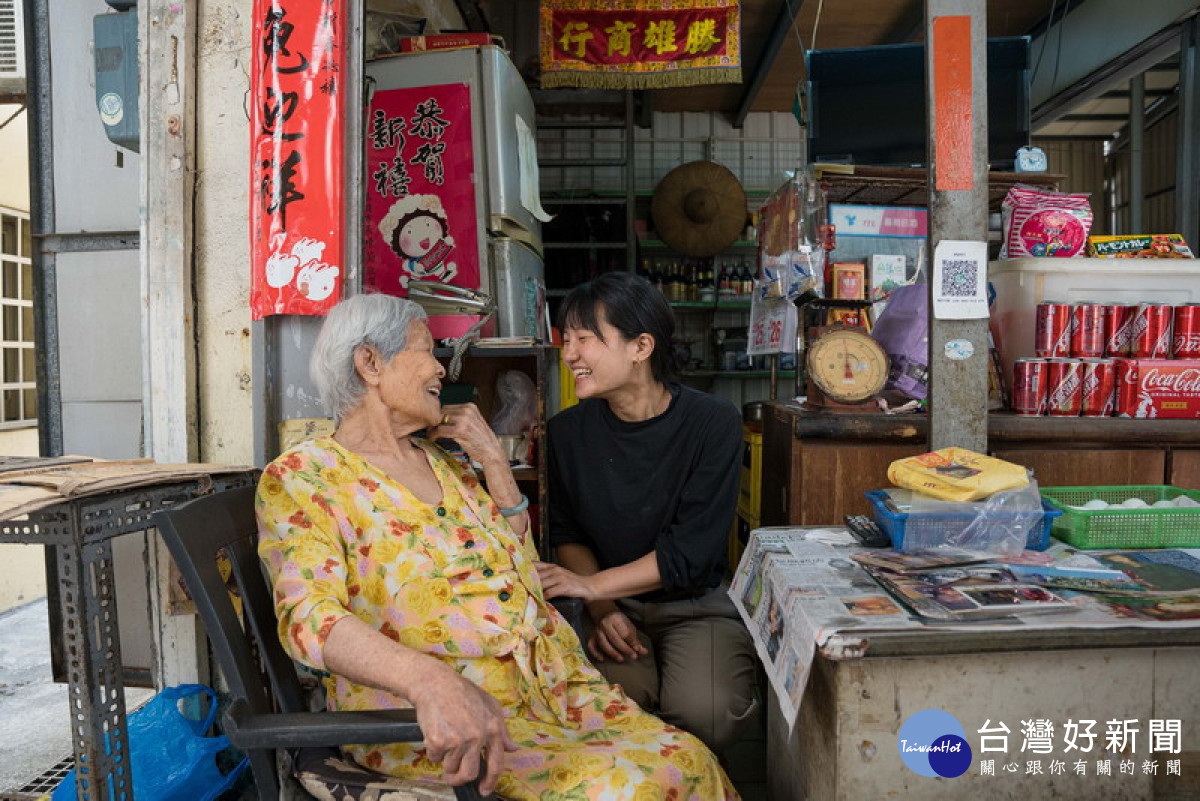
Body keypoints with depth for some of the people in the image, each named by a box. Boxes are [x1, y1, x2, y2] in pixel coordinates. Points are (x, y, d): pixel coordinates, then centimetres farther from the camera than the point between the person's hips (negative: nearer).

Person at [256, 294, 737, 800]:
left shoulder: (442, 460, 18)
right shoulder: (302, 476, -4)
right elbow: (309, 614, -20)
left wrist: (491, 456, 9)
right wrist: (432, 681, -38)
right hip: (415, 713, -6)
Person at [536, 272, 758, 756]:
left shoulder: (713, 423, -12)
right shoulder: (568, 431, 0)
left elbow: (690, 552, -16)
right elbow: (568, 535, 10)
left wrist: (591, 585, -20)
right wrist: (602, 609, -8)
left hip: (699, 604, -2)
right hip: (613, 608, 2)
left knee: (704, 713, -29)